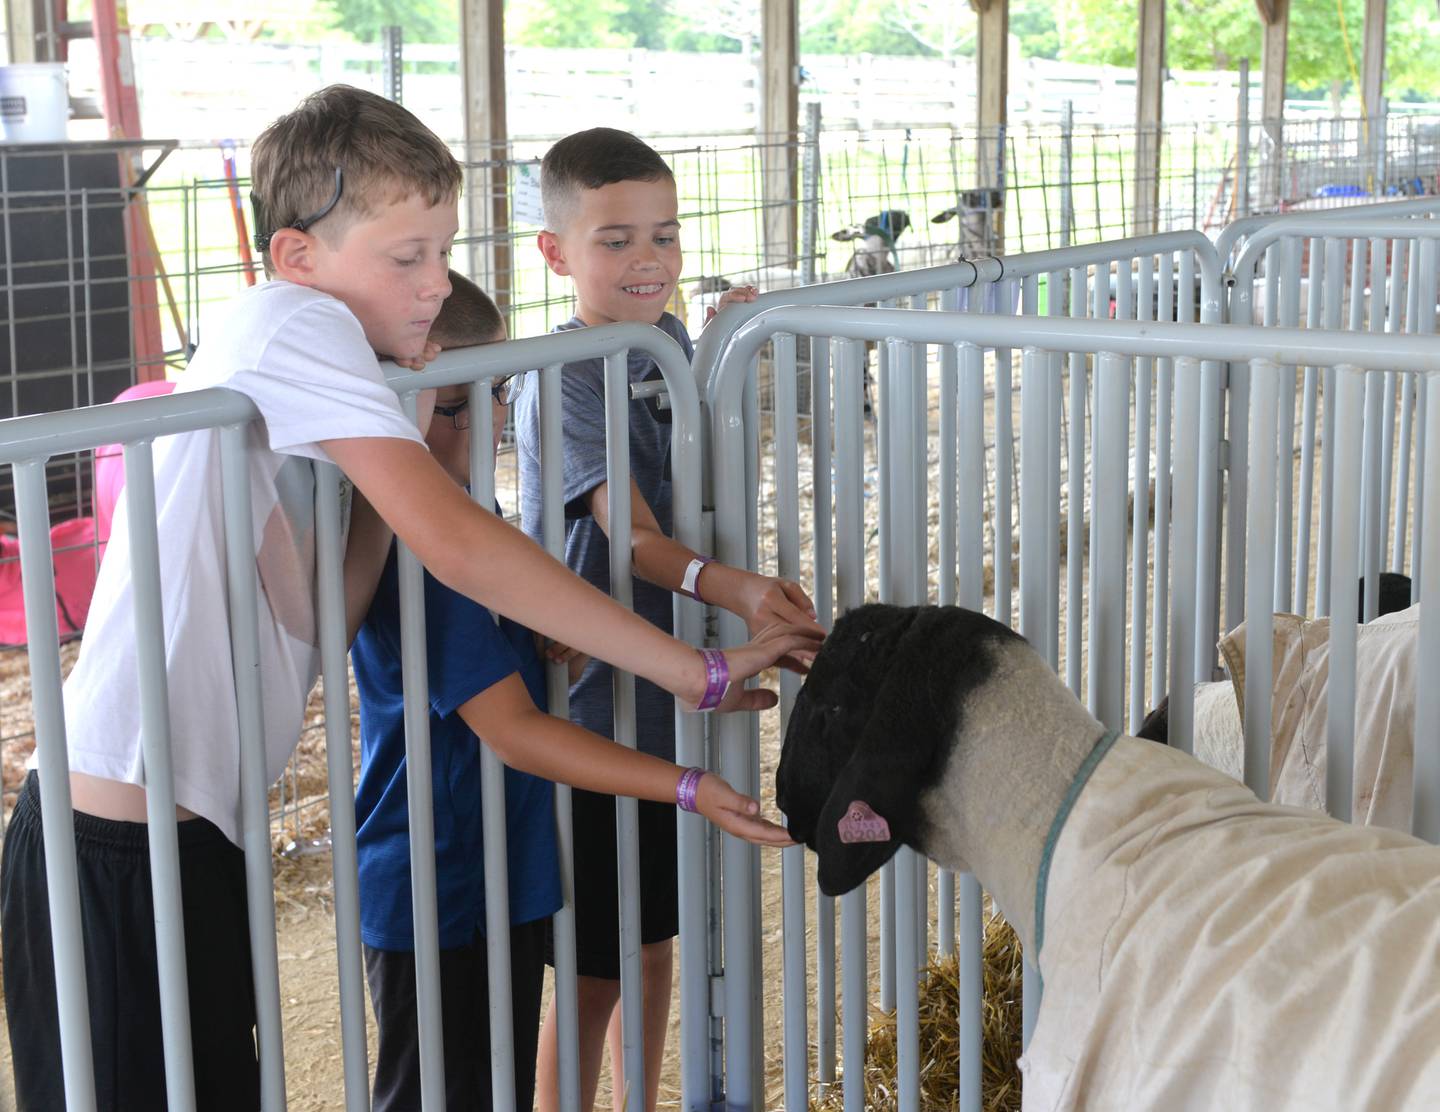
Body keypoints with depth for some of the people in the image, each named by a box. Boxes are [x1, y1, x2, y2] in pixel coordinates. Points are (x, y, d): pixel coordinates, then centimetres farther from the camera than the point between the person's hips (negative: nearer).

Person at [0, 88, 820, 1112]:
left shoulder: (299, 369, 12)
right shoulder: (295, 322, -14)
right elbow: (456, 543, -23)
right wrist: (696, 671, -19)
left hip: (193, 836, 9)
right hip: (123, 852, -9)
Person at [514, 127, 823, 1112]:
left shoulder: (672, 341, 5)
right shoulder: (563, 378, -19)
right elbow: (634, 537, -32)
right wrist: (731, 586, -46)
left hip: (672, 693, 8)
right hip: (590, 710, -7)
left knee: (655, 943, 21)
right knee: (591, 972, 4)